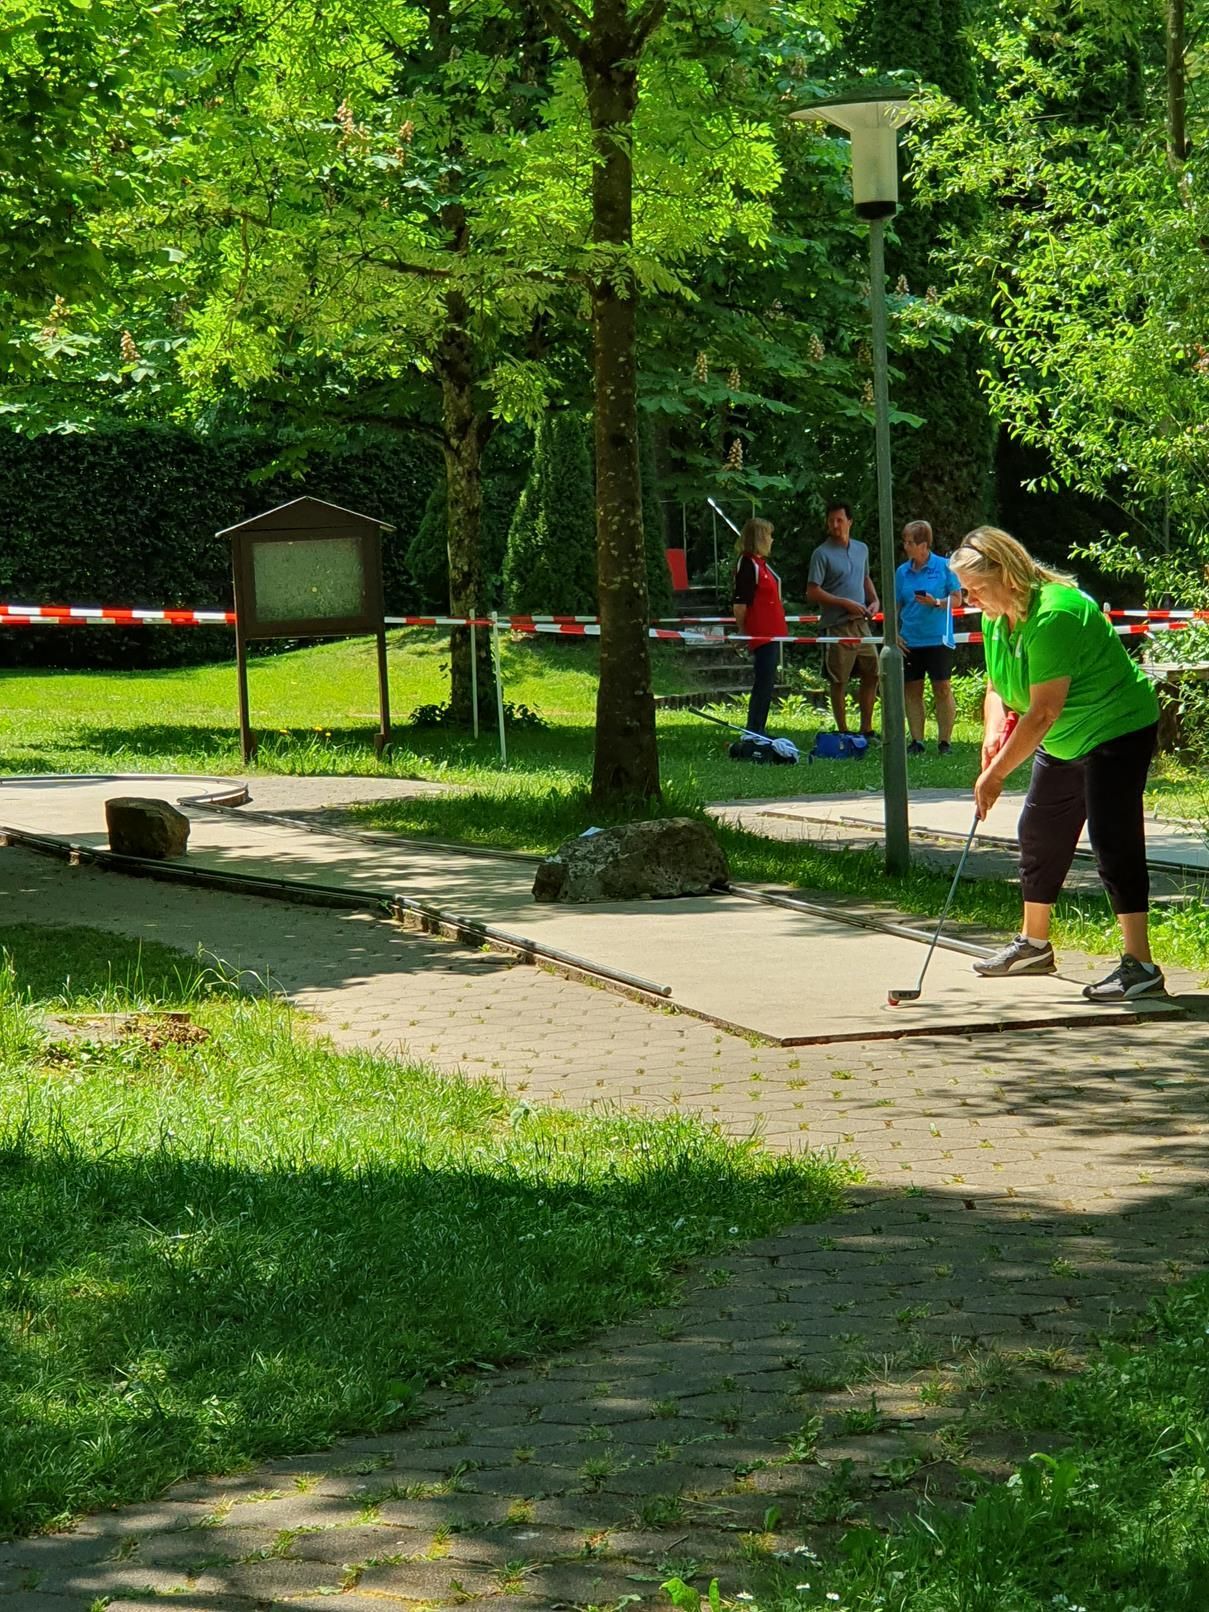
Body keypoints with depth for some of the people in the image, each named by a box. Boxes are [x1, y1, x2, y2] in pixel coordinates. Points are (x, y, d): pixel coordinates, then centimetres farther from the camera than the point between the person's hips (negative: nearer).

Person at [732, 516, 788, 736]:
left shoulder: (761, 563, 16)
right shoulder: (748, 565, -14)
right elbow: (740, 602, -18)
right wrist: (741, 629, -19)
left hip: (771, 633, 10)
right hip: (760, 634, -10)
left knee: (766, 684, 12)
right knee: (763, 683, -8)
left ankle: (757, 732, 17)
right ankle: (754, 733, -5)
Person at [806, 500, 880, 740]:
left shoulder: (861, 549, 13)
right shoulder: (822, 554, -7)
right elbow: (812, 592, -12)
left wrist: (875, 600, 8)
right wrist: (846, 603, -17)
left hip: (861, 623, 6)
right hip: (837, 626, -6)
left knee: (872, 674, 9)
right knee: (839, 682, -1)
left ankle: (866, 729, 19)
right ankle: (843, 732, 7)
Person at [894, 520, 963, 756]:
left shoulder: (944, 567, -3)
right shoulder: (902, 572, 7)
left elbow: (957, 599, -2)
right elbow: (895, 606, 12)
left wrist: (936, 602, -19)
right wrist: (894, 634, 2)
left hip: (938, 639, -4)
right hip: (910, 642, 4)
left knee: (942, 689, -3)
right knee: (912, 690, 5)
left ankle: (945, 740, 3)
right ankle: (916, 740, 11)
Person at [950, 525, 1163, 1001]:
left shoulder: (1053, 614, -31)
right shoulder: (996, 618, 0)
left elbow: (1043, 712, -31)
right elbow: (998, 687, 8)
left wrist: (995, 774, -26)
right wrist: (994, 732, -14)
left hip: (1117, 732, -10)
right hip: (1063, 744, 10)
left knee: (1113, 841, -16)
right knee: (1039, 833, 16)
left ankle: (1139, 965, -15)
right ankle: (1033, 944, 32)